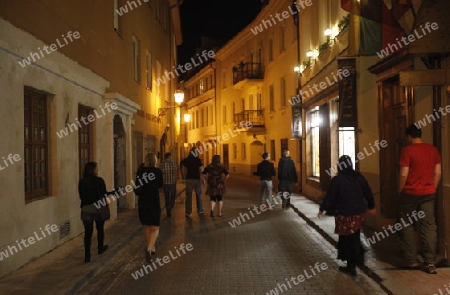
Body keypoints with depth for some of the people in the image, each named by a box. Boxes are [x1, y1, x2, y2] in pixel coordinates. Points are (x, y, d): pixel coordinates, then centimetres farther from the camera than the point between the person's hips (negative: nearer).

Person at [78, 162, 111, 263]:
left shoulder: (82, 182, -1)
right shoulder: (99, 181, -11)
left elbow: (81, 196, 7)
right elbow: (104, 194, -7)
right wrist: (115, 192, 8)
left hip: (86, 209, 2)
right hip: (98, 208, -2)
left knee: (88, 232, 2)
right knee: (100, 229, 20)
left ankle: (87, 255, -4)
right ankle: (100, 248, 37)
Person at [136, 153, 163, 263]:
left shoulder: (141, 170, -3)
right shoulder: (158, 171, -7)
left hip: (142, 202, 3)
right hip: (154, 202, -3)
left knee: (147, 226, 20)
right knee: (155, 228, 1)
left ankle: (152, 248, 31)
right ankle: (149, 248, -21)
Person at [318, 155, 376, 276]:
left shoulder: (337, 180, -15)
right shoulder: (359, 177, 2)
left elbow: (329, 197, -12)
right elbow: (368, 192, 11)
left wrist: (322, 209, 2)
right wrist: (371, 206, 26)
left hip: (345, 215, -5)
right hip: (360, 213, 5)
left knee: (347, 240, 6)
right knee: (355, 237, 21)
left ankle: (351, 267, 14)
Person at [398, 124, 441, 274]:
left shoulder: (407, 150, -12)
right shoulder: (433, 150, 4)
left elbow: (403, 174, -14)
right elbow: (438, 173, 7)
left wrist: (400, 190, -2)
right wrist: (432, 189, 16)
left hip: (410, 194, -4)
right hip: (428, 194, 4)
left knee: (406, 226, 9)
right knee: (429, 227, 6)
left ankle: (411, 260, 14)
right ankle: (430, 263, 6)